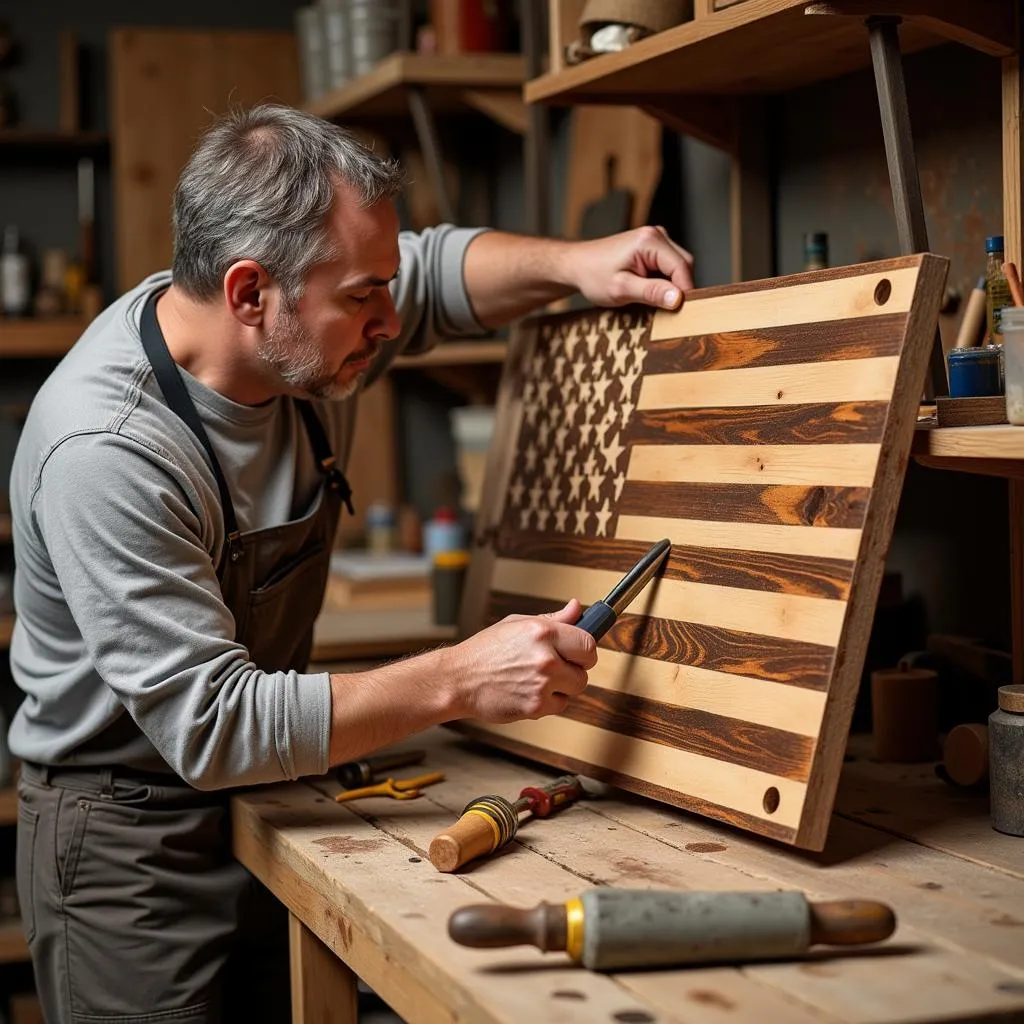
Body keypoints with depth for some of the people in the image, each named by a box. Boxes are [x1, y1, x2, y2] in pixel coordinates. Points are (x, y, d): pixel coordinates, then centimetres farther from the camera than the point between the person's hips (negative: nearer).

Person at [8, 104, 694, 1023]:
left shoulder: (309, 334, -8)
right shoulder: (105, 451, -31)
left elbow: (436, 271, 12)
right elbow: (210, 724, -30)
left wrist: (575, 263, -7)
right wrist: (457, 682, -30)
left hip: (267, 792, 7)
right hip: (133, 841, -7)